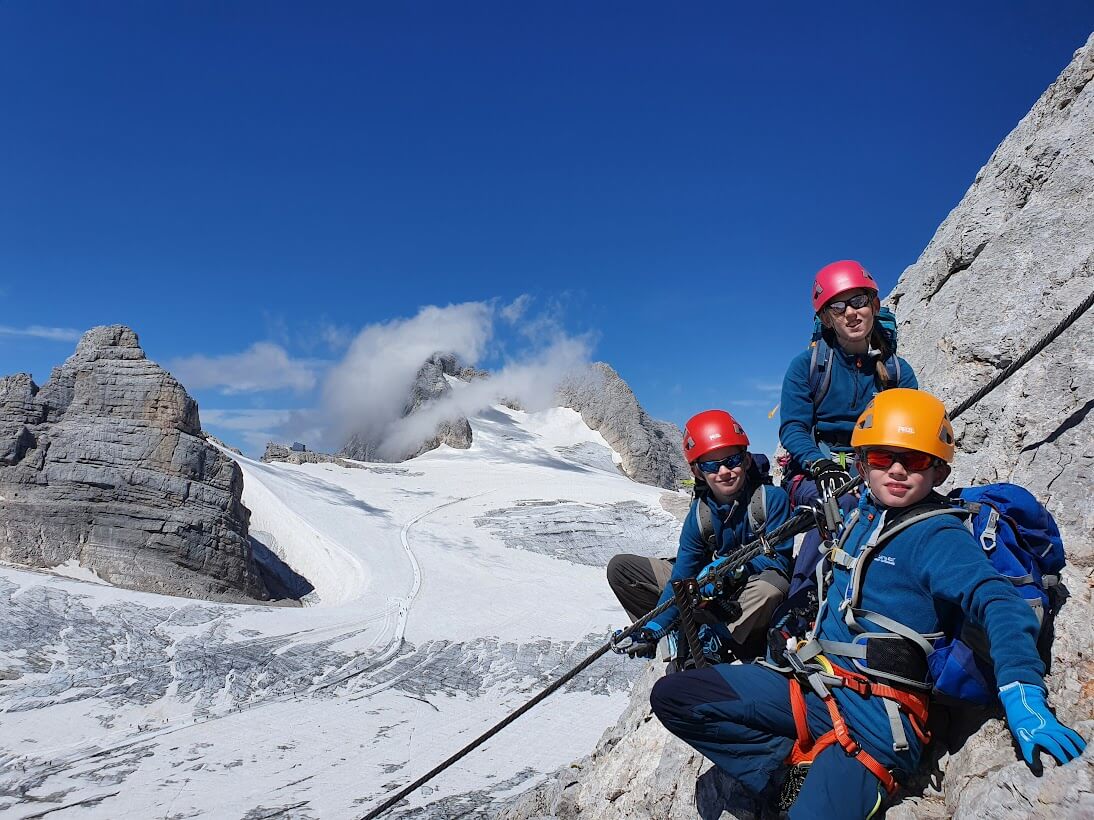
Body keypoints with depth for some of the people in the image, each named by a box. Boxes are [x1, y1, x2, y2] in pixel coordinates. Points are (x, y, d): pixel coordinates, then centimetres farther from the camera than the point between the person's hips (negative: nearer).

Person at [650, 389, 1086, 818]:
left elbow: (999, 604, -24)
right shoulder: (859, 516, 11)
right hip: (813, 685, 7)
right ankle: (789, 767, 2)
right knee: (673, 696, -1)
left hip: (875, 714, -7)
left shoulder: (939, 537, -10)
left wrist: (1022, 693, -39)